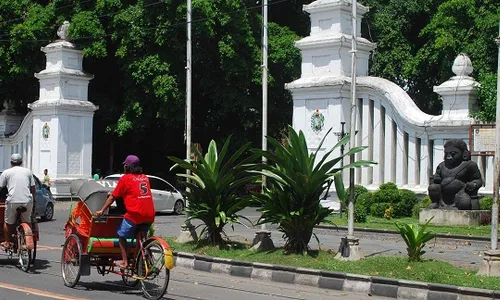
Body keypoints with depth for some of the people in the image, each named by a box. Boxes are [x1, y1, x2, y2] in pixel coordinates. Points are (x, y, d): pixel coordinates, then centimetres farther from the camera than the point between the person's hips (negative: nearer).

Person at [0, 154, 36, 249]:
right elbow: (33, 188, 15)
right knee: (27, 222, 18)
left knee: (8, 223, 14)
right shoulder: (28, 171, 15)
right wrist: (34, 200, 27)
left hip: (12, 201, -2)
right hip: (27, 201, 2)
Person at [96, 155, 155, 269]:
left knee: (121, 236, 12)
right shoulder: (145, 178, 17)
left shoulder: (125, 178, 1)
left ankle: (124, 262, 9)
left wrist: (102, 210, 14)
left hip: (134, 214, -5)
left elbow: (113, 197, 4)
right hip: (150, 215, 5)